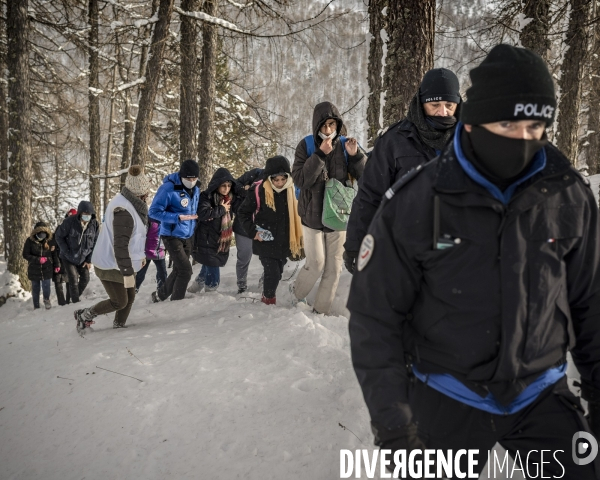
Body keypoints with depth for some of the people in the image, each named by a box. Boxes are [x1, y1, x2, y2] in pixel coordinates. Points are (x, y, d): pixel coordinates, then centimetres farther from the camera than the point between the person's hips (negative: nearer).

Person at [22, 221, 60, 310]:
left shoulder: (49, 241, -5)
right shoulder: (30, 241, -9)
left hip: (47, 269, 0)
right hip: (34, 270, 0)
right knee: (35, 289, 10)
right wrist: (38, 260, -18)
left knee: (46, 287, -4)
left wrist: (57, 265, 2)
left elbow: (54, 253, 5)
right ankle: (36, 307, 23)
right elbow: (25, 255, -9)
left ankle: (47, 299, 26)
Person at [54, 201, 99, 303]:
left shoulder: (95, 224, -12)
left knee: (85, 279, 9)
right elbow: (59, 236, -10)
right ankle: (76, 302, 5)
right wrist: (67, 252, -15)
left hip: (83, 258, 4)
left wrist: (90, 260, -6)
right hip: (68, 258, -4)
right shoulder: (69, 222, -22)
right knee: (74, 280, -8)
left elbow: (95, 243, -4)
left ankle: (75, 297, 32)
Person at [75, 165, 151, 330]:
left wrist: (140, 254, 25)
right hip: (110, 265, -9)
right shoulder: (123, 211, -29)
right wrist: (127, 272, -29)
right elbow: (120, 245, -31)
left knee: (130, 298, 13)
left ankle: (119, 325, 30)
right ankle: (85, 315, 20)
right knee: (119, 302, 2)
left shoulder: (128, 202, 3)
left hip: (122, 262, 9)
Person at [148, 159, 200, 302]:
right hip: (172, 236, -7)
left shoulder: (196, 190, 5)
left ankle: (160, 295, 34)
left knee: (179, 270, 14)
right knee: (186, 270, -12)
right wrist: (178, 217, -26)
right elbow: (153, 211, -18)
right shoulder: (168, 188, -18)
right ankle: (176, 303, 3)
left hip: (187, 237, 7)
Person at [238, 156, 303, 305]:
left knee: (277, 273, 15)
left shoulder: (291, 191, -3)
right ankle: (268, 301, 12)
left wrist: (297, 242, 5)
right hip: (265, 243, -4)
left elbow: (296, 215, 9)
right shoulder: (258, 191, -15)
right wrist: (253, 231, -12)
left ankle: (269, 297, 37)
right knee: (273, 273, -11)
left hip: (283, 243, 4)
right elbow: (243, 212, -3)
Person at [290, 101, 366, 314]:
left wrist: (355, 156, -20)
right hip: (312, 215, -2)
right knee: (316, 264, -3)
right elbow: (299, 179, -17)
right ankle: (296, 296, 24)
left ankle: (321, 310, 20)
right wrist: (320, 154, -24)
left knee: (333, 267, 6)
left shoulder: (345, 145, -1)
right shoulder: (307, 145, -6)